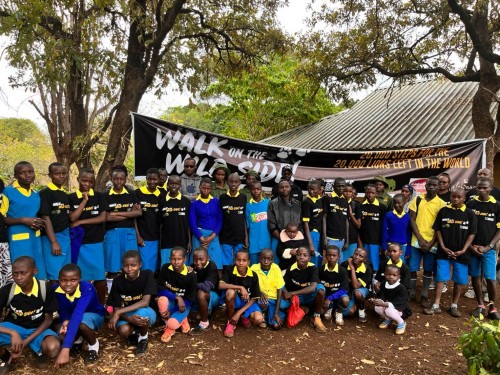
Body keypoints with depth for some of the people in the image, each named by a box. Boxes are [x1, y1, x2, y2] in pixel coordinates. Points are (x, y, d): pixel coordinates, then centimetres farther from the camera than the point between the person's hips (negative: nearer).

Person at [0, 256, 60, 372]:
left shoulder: (45, 289, -19)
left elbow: (48, 319, -10)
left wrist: (25, 342, -20)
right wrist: (13, 333, -35)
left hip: (37, 329, -1)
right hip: (13, 328, 2)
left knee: (53, 348, -35)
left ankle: (40, 351, 5)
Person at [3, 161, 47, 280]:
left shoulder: (36, 194, 12)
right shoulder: (8, 191, -6)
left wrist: (39, 223, 4)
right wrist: (23, 220, -19)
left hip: (35, 239, 6)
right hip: (17, 240, -5)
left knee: (38, 274, 9)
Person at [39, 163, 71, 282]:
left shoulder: (65, 194, 12)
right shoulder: (45, 193, -8)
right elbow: (45, 217, -13)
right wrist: (54, 242, -17)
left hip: (66, 236, 7)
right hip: (51, 237, -7)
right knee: (55, 275, -4)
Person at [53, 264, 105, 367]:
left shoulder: (86, 288, -37)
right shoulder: (57, 289, -22)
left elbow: (77, 315, -48)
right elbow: (62, 310, -8)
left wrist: (65, 350, -57)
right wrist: (65, 320, -34)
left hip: (94, 315, -5)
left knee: (81, 321, -37)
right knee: (61, 334, -23)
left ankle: (94, 344, -5)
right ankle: (78, 338, 14)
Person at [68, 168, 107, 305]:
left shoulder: (99, 196, 2)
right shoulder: (71, 198, 1)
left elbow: (103, 217, -6)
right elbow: (72, 218, -10)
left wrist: (81, 222, -11)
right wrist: (84, 200, -13)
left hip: (96, 242, 0)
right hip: (78, 242, 0)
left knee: (100, 276, 3)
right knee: (79, 276, 7)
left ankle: (101, 305, 19)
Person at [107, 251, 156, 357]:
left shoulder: (147, 274, -20)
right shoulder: (118, 281, -13)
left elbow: (145, 302, -28)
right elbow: (116, 309, -12)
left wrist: (118, 313, -31)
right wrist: (128, 318, -34)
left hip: (146, 313, -2)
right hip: (127, 315, 2)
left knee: (141, 312, -37)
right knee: (123, 331, -31)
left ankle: (143, 338, -5)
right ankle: (134, 333, 7)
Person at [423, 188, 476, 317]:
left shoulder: (470, 214, -1)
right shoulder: (443, 211, 0)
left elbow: (472, 234, 0)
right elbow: (438, 230, 3)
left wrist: (463, 250, -9)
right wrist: (443, 247, -6)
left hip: (461, 253, 0)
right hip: (444, 252, 0)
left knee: (459, 280, 8)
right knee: (440, 277, 2)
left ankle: (454, 305, 23)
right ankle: (436, 306, 8)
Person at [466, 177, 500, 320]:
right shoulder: (470, 204, 0)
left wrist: (488, 247, -10)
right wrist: (470, 245, -6)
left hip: (488, 248, -1)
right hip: (472, 247, 1)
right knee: (475, 276, 8)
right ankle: (480, 305, 22)